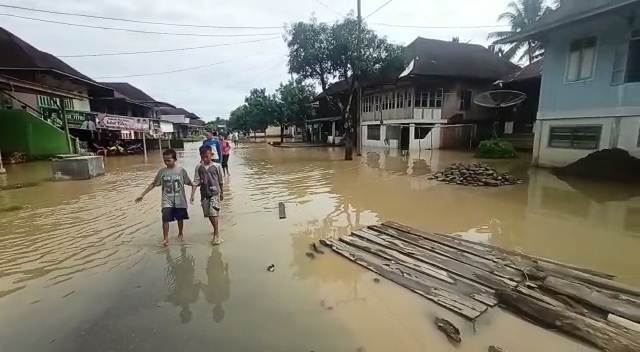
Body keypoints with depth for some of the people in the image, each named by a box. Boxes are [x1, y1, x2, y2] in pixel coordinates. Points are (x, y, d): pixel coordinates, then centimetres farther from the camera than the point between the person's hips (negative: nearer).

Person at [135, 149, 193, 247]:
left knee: (180, 218, 14)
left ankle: (180, 233, 36)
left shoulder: (181, 170, -7)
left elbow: (189, 183, 0)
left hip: (180, 200, 0)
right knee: (165, 219, -8)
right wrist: (142, 195, 2)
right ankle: (165, 238, 7)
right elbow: (153, 184, 4)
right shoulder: (162, 171, -3)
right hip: (167, 201, 0)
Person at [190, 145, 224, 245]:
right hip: (204, 194, 4)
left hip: (215, 193, -3)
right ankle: (216, 230, 32)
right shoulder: (199, 167, -1)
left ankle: (216, 234, -3)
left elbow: (220, 181, 5)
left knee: (213, 213, -13)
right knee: (208, 214, 11)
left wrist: (222, 192, 13)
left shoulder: (217, 166, -6)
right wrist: (192, 195, -11)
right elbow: (196, 182, -3)